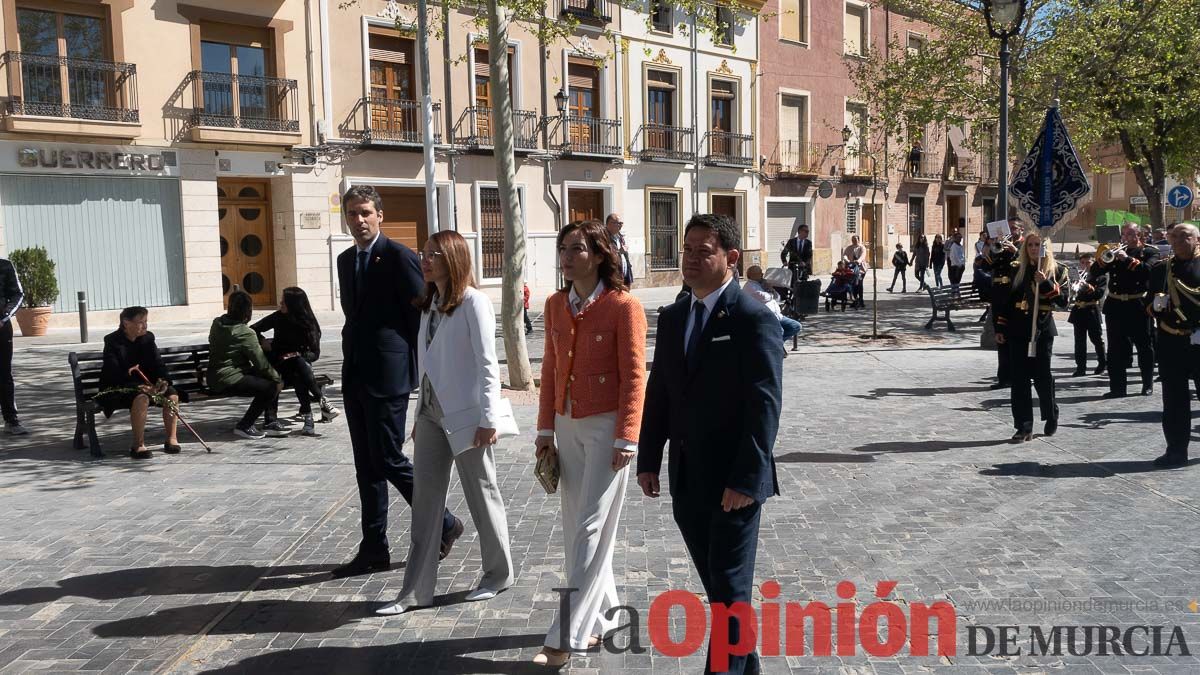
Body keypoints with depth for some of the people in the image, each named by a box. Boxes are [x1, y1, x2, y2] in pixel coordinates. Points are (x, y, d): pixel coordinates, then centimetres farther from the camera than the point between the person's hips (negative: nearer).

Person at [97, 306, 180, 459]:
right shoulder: (112, 341, -10)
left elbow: (158, 364, 5)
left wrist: (162, 381, -18)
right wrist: (139, 386, -32)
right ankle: (138, 446, -28)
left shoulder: (148, 338, 7)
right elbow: (113, 373, -20)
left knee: (172, 395, -17)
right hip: (118, 388, -6)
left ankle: (171, 439, -6)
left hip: (146, 385, 6)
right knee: (141, 398, -35)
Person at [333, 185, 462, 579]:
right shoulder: (345, 260, 15)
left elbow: (422, 314, -10)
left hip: (387, 373, -8)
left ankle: (443, 524, 13)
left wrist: (418, 366, -8)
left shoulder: (399, 257, -9)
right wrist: (352, 359, 13)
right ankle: (374, 550, 18)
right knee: (366, 464, 10)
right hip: (355, 373, 8)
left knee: (388, 459, -6)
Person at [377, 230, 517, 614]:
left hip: (465, 415, -7)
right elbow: (427, 365, 15)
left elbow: (487, 364, -14)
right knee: (425, 500, 7)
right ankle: (417, 590, 13)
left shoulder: (473, 302, -11)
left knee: (482, 495, 7)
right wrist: (420, 416, 15)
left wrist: (488, 418, -17)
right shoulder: (428, 304, 12)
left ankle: (499, 573, 26)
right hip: (431, 413, 7)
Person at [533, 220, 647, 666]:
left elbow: (633, 377, -11)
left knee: (592, 531, -3)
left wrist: (626, 439, -14)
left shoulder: (623, 307, -11)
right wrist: (545, 429, 11)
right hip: (568, 426, 7)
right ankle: (602, 618, 29)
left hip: (606, 427, -7)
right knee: (576, 529, 12)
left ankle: (567, 636, 3)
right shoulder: (555, 305, 8)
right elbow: (550, 370, 12)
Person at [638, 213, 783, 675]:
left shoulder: (754, 320, -12)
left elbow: (765, 406, -16)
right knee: (718, 584, 18)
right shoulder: (672, 318, 9)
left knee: (730, 588, 3)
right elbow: (658, 394, 12)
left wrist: (746, 480, -19)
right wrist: (648, 460, 7)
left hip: (734, 481, -7)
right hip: (687, 480, 7)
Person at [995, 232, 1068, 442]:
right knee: (1019, 378, 0)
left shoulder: (1057, 271, 2)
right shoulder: (1017, 270, 9)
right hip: (1018, 330, 3)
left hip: (1042, 330, -2)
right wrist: (1001, 328, 7)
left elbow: (1063, 300, -9)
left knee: (1042, 376, 0)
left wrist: (1046, 284, -21)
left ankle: (1051, 417, 26)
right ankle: (1024, 427, 4)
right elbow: (1007, 300, 11)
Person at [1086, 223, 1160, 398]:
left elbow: (1148, 270, -16)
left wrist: (1127, 259, -18)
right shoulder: (1116, 252, 12)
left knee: (1144, 345, 7)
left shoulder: (1149, 252, 4)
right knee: (1116, 348, 2)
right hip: (1116, 306, 3)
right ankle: (1117, 387, 7)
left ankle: (1148, 384, 20)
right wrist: (1103, 260, -12)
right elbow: (1093, 274, 5)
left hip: (1138, 306, -3)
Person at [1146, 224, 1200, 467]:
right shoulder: (1160, 269, 11)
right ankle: (1176, 450, 13)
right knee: (1174, 398, 6)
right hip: (1172, 343, 2)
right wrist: (1156, 304, -10)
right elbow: (1150, 303, 13)